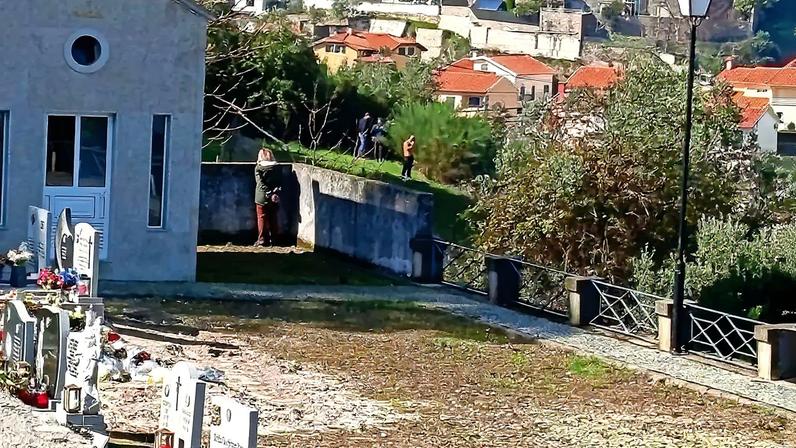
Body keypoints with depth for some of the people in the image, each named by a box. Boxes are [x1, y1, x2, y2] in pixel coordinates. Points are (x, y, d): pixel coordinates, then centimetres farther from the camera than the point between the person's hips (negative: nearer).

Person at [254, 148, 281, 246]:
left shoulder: (258, 168, -6)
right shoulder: (276, 168, 2)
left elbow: (261, 184, -13)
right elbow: (279, 183, -2)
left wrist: (270, 194, -17)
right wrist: (275, 193, -10)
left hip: (262, 198, -3)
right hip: (274, 199, 3)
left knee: (262, 219, 4)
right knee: (273, 219, 11)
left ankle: (262, 240, 2)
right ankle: (272, 239, 13)